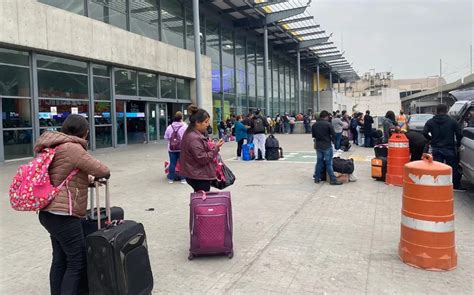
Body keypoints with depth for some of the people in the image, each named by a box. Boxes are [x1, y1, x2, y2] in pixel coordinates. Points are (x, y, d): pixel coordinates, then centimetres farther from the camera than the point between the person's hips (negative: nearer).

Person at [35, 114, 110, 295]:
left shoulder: (55, 148, 15)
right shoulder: (72, 148, -16)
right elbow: (103, 171, -15)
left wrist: (89, 180, 15)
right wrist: (101, 175, 7)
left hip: (51, 213, 10)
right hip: (63, 215, -10)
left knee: (60, 260, 16)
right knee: (77, 263, -3)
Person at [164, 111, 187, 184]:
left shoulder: (169, 127, 0)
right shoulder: (185, 127, -10)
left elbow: (166, 137, 6)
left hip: (171, 148, 3)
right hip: (182, 148, -3)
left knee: (172, 163, 8)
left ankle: (171, 178, 16)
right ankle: (183, 178, 11)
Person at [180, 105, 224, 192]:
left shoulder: (193, 134, 10)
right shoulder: (194, 138, -22)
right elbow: (203, 159, -22)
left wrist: (212, 146, 9)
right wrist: (216, 148, -19)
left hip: (197, 175, 10)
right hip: (199, 177, -10)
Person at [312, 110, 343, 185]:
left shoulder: (314, 125, 2)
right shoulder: (328, 124, -14)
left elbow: (313, 135, 9)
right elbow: (333, 135, -9)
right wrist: (332, 140, 10)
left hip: (318, 146, 5)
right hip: (327, 146, -5)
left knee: (319, 162, 15)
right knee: (329, 163, -1)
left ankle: (317, 178, 20)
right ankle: (333, 180, 3)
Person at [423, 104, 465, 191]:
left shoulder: (430, 122, 1)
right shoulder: (452, 121, -3)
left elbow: (425, 133, -5)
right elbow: (459, 134, -6)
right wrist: (458, 144, 8)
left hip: (436, 149, 1)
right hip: (449, 149, -1)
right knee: (453, 168, 10)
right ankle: (456, 186, 16)